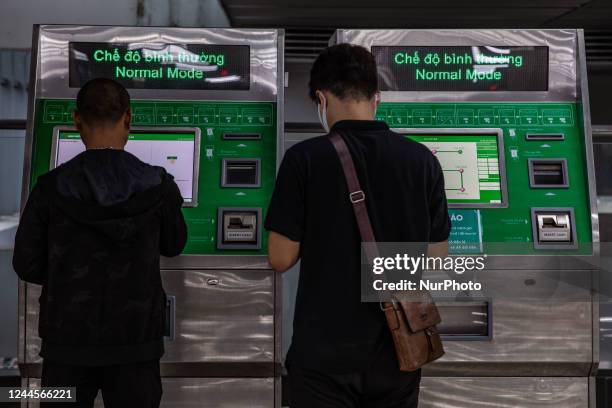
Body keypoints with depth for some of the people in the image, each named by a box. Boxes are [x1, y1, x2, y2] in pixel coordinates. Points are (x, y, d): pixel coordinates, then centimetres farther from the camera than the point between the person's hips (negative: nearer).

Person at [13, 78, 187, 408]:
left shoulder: (50, 188, -11)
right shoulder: (158, 186, -11)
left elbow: (27, 266, -4)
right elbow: (173, 246, 5)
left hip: (69, 341, 0)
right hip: (135, 341, 0)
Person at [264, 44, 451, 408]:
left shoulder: (305, 158, -14)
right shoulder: (423, 159, -4)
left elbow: (281, 259, -11)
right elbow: (436, 257, 1)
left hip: (326, 353, -3)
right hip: (397, 349, 4)